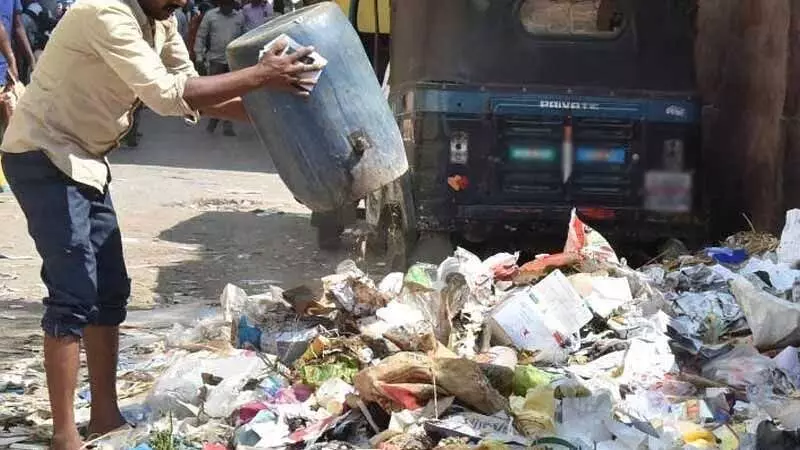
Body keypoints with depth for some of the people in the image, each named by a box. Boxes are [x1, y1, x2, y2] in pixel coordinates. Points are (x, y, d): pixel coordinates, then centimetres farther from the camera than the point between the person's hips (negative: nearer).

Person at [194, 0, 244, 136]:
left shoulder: (240, 17, 7)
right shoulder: (210, 15, 1)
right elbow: (201, 37, 1)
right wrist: (199, 55, -5)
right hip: (216, 60, -1)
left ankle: (228, 125, 7)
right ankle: (213, 119, 19)